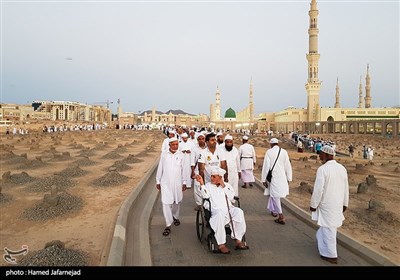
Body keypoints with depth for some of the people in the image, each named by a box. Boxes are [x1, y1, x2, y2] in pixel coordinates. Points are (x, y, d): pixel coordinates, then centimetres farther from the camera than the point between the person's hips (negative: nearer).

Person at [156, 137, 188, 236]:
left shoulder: (181, 154, -3)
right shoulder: (164, 154, -4)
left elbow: (183, 168, 3)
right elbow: (160, 168, 3)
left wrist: (184, 182, 6)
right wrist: (158, 181, 8)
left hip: (177, 182, 1)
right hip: (166, 182, -1)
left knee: (177, 201, 16)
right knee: (166, 203, -4)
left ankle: (175, 217, 42)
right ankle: (168, 225, 6)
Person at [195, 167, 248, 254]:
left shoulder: (227, 185, 22)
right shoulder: (208, 185, 17)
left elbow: (231, 197, 5)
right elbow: (205, 196, -3)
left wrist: (223, 186, 1)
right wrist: (202, 183, -11)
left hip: (229, 208, 3)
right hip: (216, 210, -2)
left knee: (238, 212, -28)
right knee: (220, 214, -37)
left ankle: (238, 240, -22)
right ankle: (221, 244, -31)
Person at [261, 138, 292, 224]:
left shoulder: (269, 152, -8)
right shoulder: (284, 151, 0)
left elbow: (266, 166, -9)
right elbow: (288, 166, 3)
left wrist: (264, 179, -3)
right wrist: (288, 178, 12)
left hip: (273, 177, -4)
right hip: (282, 177, 4)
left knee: (275, 195, 0)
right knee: (273, 193, 20)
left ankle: (281, 216, -2)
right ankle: (273, 210, 34)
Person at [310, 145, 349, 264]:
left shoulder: (322, 169, -22)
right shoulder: (342, 168, -1)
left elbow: (318, 190, -21)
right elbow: (345, 188, 8)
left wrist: (313, 204, -9)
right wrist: (345, 203, 19)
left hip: (326, 204, -7)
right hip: (338, 203, 7)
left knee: (328, 228, 6)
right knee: (331, 225, 24)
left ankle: (331, 255, 18)